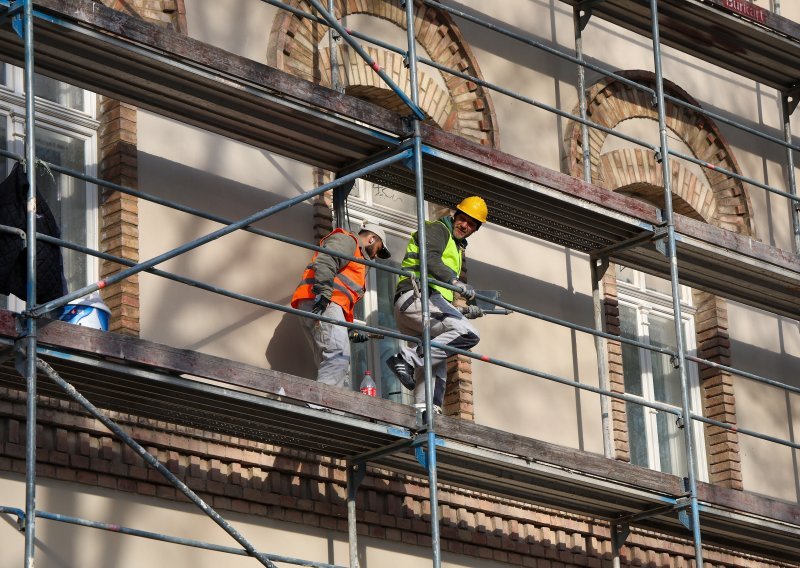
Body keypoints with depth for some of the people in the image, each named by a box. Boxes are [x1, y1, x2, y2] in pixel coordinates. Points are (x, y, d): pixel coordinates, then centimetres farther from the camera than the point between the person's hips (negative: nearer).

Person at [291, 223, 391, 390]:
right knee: (338, 357, -27)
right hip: (319, 302, -11)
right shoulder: (346, 240, 9)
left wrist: (351, 329, 20)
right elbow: (324, 262, -13)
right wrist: (323, 293, -24)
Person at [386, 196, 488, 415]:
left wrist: (464, 311, 21)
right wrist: (455, 281, -28)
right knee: (468, 334, -27)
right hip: (417, 296, -10)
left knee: (436, 372, 2)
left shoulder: (455, 249, 36)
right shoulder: (438, 229, 7)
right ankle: (408, 358, -29)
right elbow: (429, 259, -15)